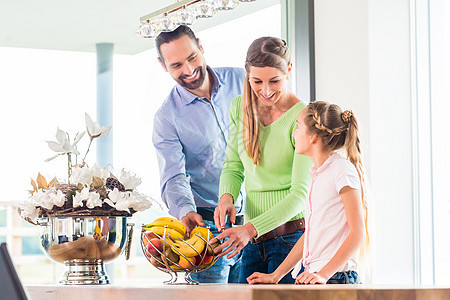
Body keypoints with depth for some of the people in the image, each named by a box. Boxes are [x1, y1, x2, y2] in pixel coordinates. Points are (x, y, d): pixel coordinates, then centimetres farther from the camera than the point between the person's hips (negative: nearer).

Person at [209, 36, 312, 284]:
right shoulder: (240, 108, 7)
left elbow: (300, 194, -14)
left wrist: (251, 228, -25)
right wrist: (226, 197, -6)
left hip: (291, 235, -5)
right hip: (253, 242, 5)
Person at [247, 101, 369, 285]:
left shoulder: (343, 170, -5)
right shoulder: (317, 174, 20)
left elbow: (358, 234, -12)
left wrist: (323, 274, -19)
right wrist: (276, 275, 18)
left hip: (335, 276, -7)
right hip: (310, 276, 7)